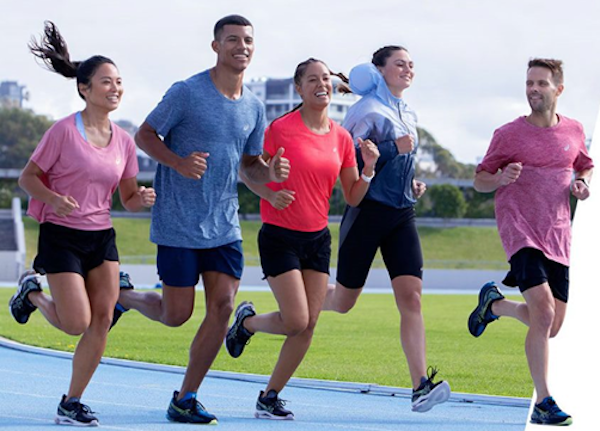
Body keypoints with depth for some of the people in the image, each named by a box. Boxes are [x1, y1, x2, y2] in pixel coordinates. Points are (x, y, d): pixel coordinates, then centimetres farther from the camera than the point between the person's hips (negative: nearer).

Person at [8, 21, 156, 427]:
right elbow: (28, 177, -5)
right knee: (77, 323, -10)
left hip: (102, 237, 5)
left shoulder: (123, 141, 4)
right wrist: (53, 199, -24)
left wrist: (144, 198, -12)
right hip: (61, 235, -5)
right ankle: (33, 292, 22)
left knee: (102, 320, -5)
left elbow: (128, 198, 11)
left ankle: (72, 403, 7)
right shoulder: (64, 131, -12)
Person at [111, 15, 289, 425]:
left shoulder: (254, 107, 8)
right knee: (177, 314, -1)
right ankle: (120, 295, 31)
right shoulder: (187, 92, -10)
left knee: (222, 305, -5)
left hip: (225, 227, 5)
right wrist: (179, 163, -20)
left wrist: (270, 172, -6)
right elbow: (144, 135, -3)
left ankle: (185, 398, 7)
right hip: (179, 225, -5)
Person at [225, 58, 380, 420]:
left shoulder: (341, 138, 6)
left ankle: (270, 396, 13)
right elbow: (247, 172, -1)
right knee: (296, 321, -12)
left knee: (309, 326, 0)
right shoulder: (281, 128, -9)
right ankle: (246, 322, 19)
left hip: (318, 238, 6)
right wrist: (270, 194, -18)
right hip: (280, 236, -5)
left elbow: (352, 197, 9)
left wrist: (369, 168, -7)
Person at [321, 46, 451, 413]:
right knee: (344, 301, 2)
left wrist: (413, 184, 13)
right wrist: (393, 148, -20)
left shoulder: (409, 115, 16)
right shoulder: (368, 111, -9)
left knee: (411, 297, -9)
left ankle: (421, 385, -17)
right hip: (368, 212, -6)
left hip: (401, 216, 6)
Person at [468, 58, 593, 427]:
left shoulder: (574, 131, 9)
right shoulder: (509, 134, -1)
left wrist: (584, 184, 3)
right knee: (543, 312, -21)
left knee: (551, 327, 6)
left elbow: (585, 167, 26)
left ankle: (495, 303, 34)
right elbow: (480, 180, 6)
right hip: (520, 231, -5)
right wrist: (501, 178, -17)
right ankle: (544, 403, -13)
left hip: (558, 237, 5)